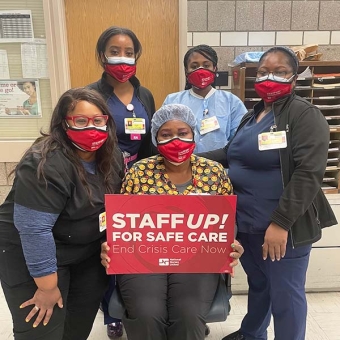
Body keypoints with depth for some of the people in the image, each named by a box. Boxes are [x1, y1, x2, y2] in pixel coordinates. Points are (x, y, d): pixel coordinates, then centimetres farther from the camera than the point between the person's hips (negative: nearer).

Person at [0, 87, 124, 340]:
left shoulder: (111, 155, -5)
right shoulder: (44, 165, -29)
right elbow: (34, 229, -29)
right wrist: (47, 286, -24)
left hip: (89, 251, 7)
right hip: (32, 255, -6)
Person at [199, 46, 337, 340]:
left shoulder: (305, 115, -11)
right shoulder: (252, 115, 13)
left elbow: (308, 173, -19)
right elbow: (234, 155, 22)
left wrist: (281, 223, -24)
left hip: (282, 227, -7)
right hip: (246, 223, 7)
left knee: (285, 294, 8)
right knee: (258, 284, 24)